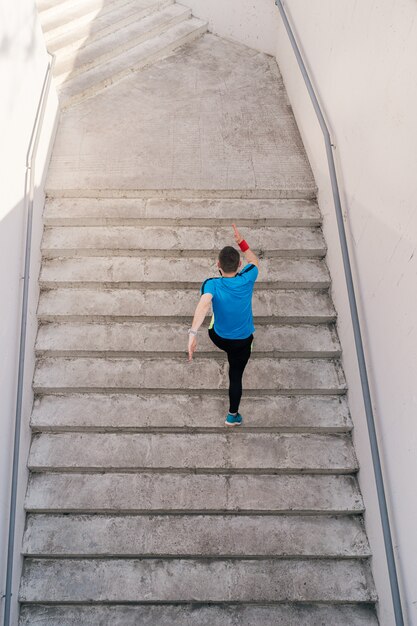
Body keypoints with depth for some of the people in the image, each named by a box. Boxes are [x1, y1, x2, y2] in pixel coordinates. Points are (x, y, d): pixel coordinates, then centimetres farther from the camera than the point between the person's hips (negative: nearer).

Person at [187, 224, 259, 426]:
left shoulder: (212, 285, -30)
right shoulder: (247, 279, -24)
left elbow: (204, 304, -51)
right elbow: (254, 261, 0)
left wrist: (193, 333, -59)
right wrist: (241, 242, -4)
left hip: (218, 338, 0)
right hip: (243, 341, 0)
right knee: (236, 375, 18)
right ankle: (233, 415, 30)